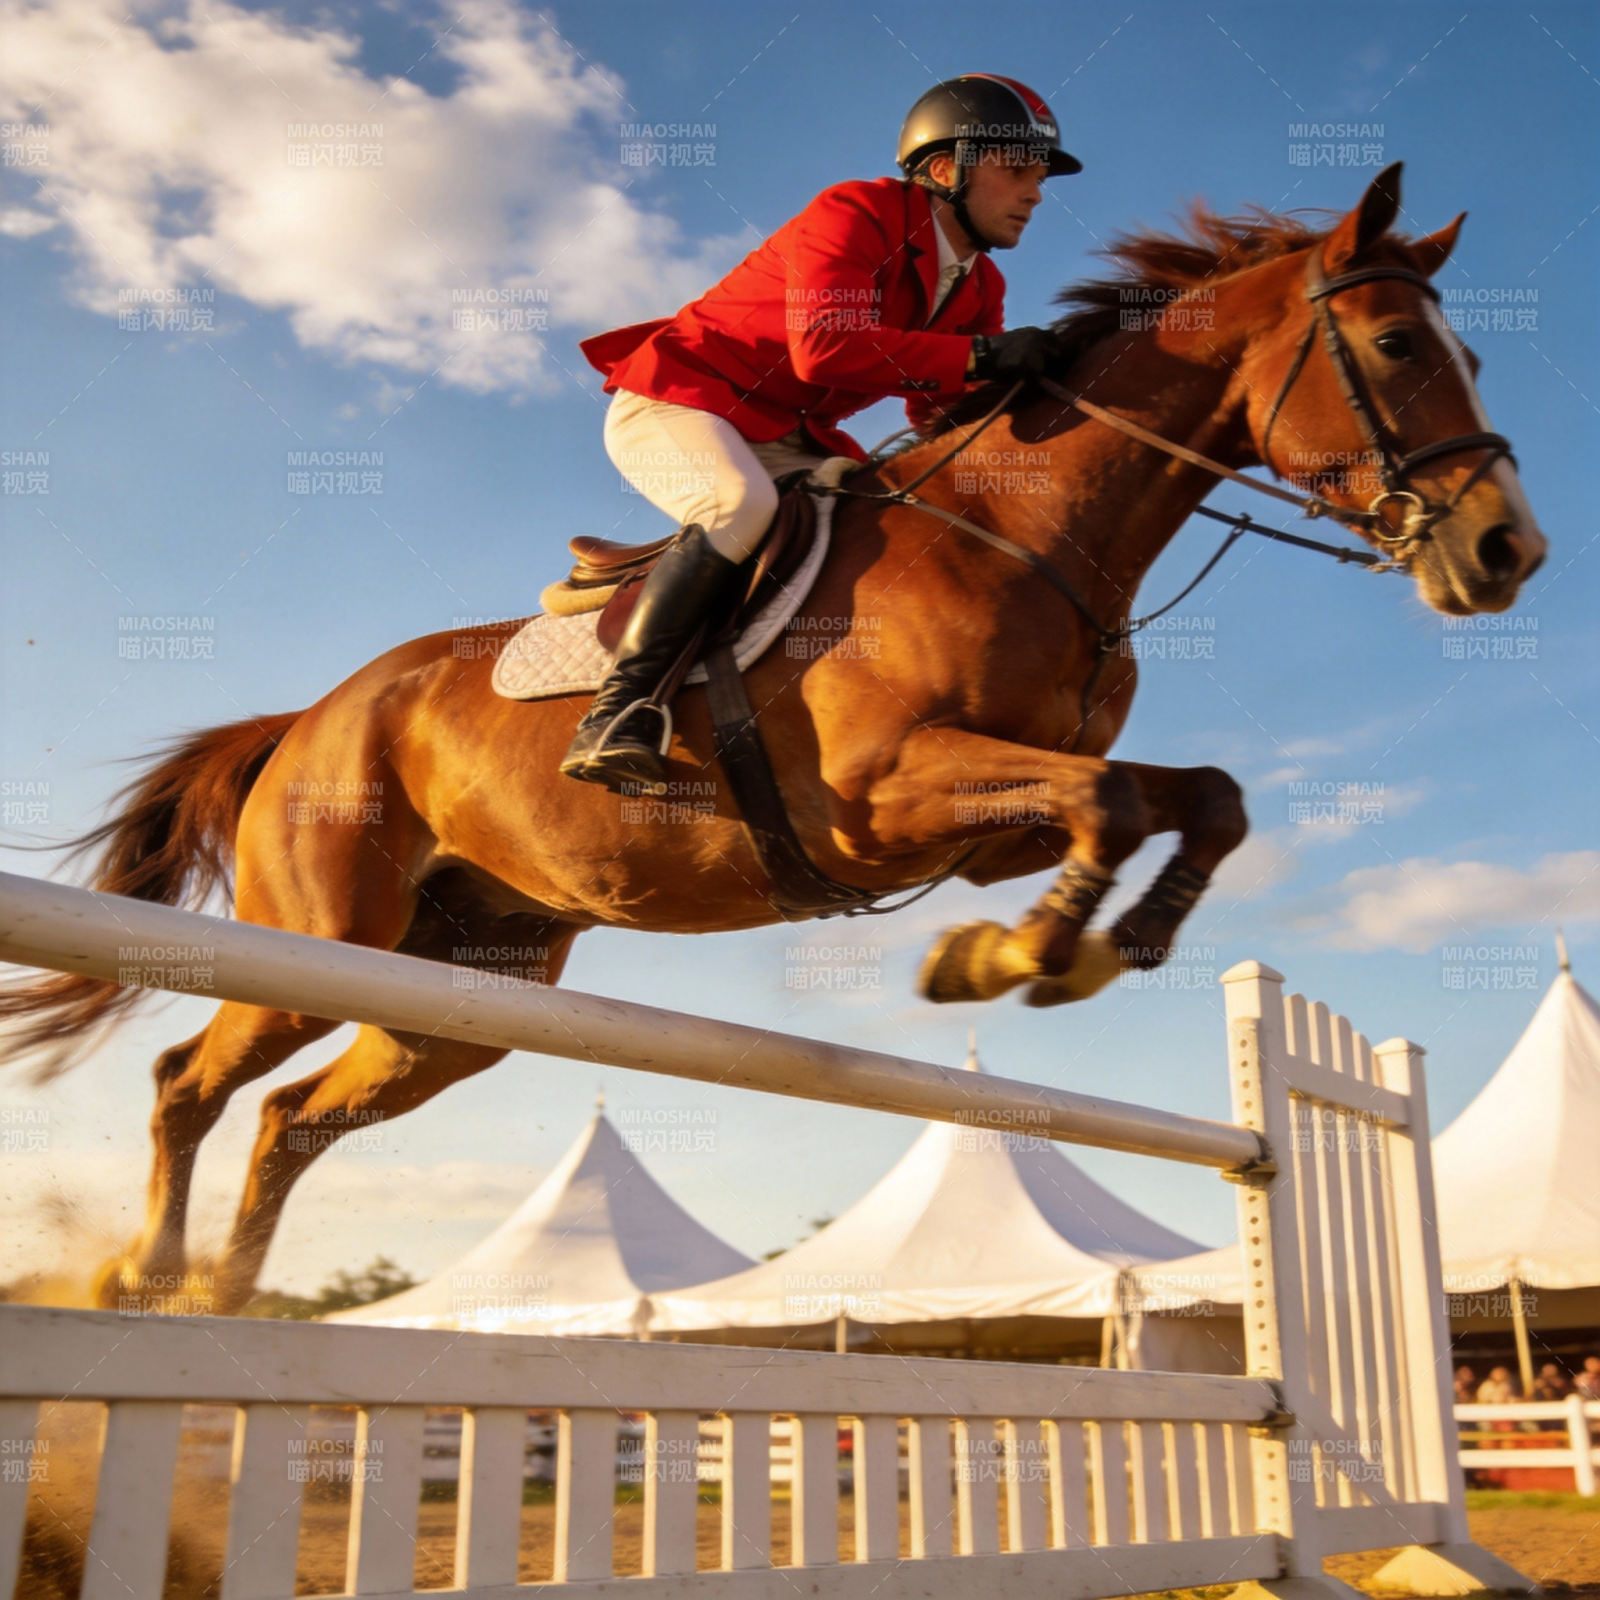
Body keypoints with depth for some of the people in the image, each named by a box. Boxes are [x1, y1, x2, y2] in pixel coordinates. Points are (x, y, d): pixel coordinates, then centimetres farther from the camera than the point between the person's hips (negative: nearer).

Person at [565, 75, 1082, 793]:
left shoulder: (980, 290, 7)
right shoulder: (855, 215, -17)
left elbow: (942, 413, 4)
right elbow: (824, 346, -34)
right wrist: (979, 354, -34)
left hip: (783, 441, 8)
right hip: (673, 401, -8)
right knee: (742, 503, -37)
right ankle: (616, 712, -32)